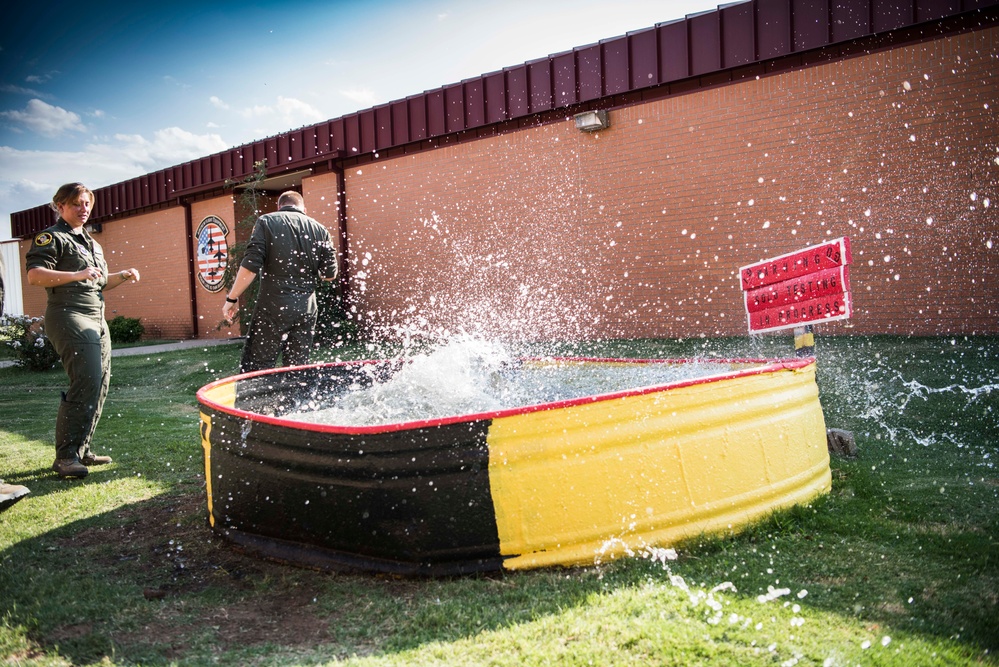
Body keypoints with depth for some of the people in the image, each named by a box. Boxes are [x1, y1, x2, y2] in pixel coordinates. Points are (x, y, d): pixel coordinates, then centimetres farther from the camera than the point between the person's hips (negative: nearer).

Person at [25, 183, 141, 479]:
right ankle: (65, 456, -13)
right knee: (87, 383, -19)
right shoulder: (51, 237, -3)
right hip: (70, 317, -9)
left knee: (99, 385, 7)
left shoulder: (92, 243, 25)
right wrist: (78, 275, -25)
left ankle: (81, 450, 17)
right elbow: (35, 275, -16)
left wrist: (123, 276, 14)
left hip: (96, 320, 9)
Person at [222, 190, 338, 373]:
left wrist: (232, 298, -3)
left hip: (273, 308, -4)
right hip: (306, 310, 4)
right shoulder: (321, 230, 7)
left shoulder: (266, 222, -1)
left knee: (253, 370, 0)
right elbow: (330, 274, 5)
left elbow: (250, 266, -11)